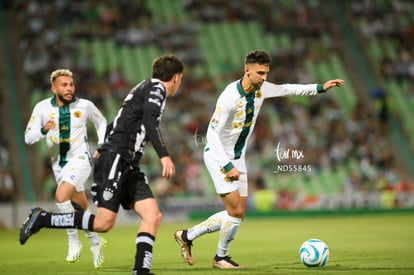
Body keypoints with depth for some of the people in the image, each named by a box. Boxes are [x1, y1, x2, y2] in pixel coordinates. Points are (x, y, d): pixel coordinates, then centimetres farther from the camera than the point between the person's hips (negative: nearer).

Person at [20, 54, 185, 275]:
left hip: (128, 165, 10)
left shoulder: (146, 89, 24)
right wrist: (164, 155, -31)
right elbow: (149, 120, -23)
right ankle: (41, 219, -3)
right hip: (115, 159, -10)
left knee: (153, 215, -5)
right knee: (104, 222, -14)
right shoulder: (156, 87, -3)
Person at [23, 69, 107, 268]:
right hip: (59, 164, 4)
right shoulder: (42, 108, -5)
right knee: (81, 208, 13)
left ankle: (73, 241, -13)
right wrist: (43, 130, -24)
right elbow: (28, 137, -5)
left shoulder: (85, 106, -7)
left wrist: (101, 146, 3)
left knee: (61, 196, -27)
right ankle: (95, 241, 35)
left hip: (80, 159, -4)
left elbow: (101, 122, 12)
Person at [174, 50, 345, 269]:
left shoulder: (261, 89, -3)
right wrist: (227, 166, -27)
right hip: (218, 156, -8)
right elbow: (212, 133, -23)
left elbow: (286, 89, 17)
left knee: (237, 215, 8)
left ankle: (187, 235, 21)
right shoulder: (230, 96, -25)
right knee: (236, 212, -12)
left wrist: (320, 88, 15)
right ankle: (221, 257, 10)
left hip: (237, 158, 8)